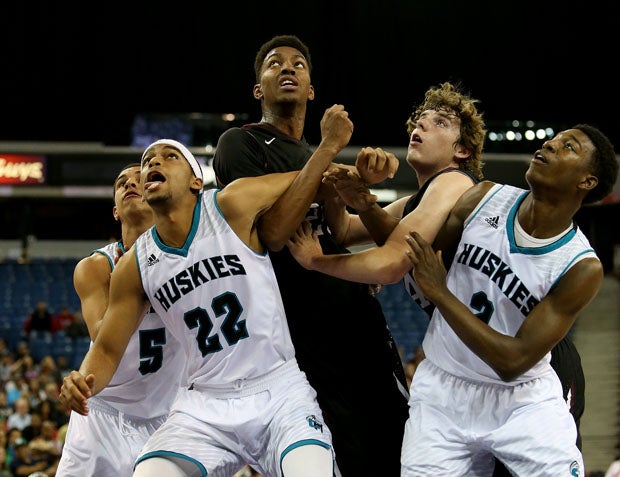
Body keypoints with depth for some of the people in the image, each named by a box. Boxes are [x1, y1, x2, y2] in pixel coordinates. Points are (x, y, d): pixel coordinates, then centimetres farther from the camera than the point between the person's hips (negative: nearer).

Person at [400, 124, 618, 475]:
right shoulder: (484, 199, -7)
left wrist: (440, 293, -22)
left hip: (523, 401, -2)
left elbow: (512, 361, -21)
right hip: (443, 393, 2)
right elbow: (409, 255, 4)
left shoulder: (582, 269, -17)